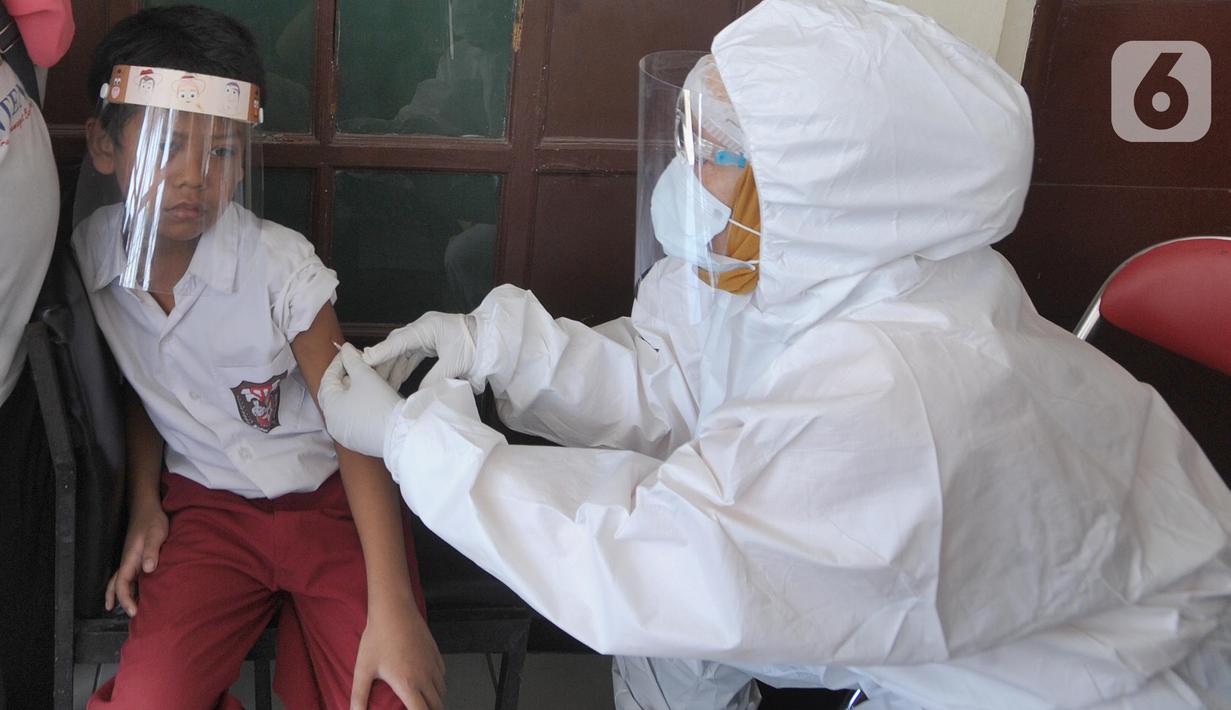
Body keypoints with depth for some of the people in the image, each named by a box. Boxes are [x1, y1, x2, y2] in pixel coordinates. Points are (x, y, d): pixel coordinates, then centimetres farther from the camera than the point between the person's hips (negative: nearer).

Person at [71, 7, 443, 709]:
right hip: (203, 502, 3)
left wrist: (393, 609, -29)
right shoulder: (91, 255, -6)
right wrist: (145, 504, 0)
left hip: (328, 496, -2)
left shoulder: (279, 263, -19)